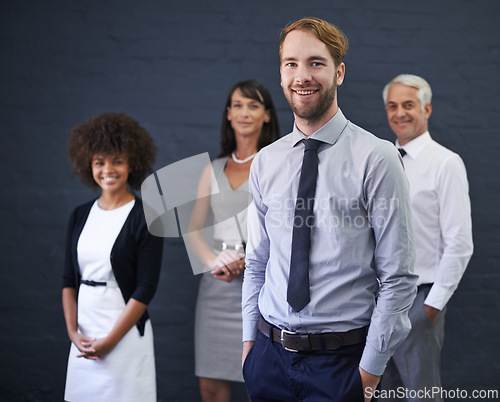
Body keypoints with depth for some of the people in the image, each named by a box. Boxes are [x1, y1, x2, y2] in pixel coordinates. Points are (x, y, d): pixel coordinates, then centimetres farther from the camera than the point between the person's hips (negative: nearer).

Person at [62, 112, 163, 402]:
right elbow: (69, 280, 10)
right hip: (84, 335, 5)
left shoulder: (145, 218, -7)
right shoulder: (81, 216, 9)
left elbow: (145, 289, -11)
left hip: (126, 333, -5)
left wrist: (109, 341, -12)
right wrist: (73, 332, -2)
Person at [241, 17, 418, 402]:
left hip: (340, 359, -4)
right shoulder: (265, 162, 4)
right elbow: (256, 263, 11)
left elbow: (398, 278, -10)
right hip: (269, 352, 4)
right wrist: (249, 341, 7)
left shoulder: (377, 158, -10)